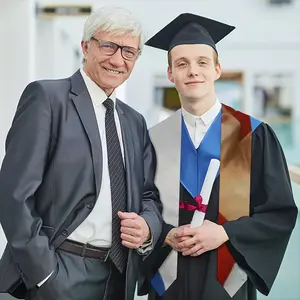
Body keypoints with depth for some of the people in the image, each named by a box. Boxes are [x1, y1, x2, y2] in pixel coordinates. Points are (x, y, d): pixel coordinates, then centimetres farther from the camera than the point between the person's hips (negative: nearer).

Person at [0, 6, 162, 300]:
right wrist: (43, 272, -16)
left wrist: (148, 226, -6)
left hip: (120, 276, 6)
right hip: (59, 275, -6)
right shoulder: (47, 97, -7)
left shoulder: (135, 122, 13)